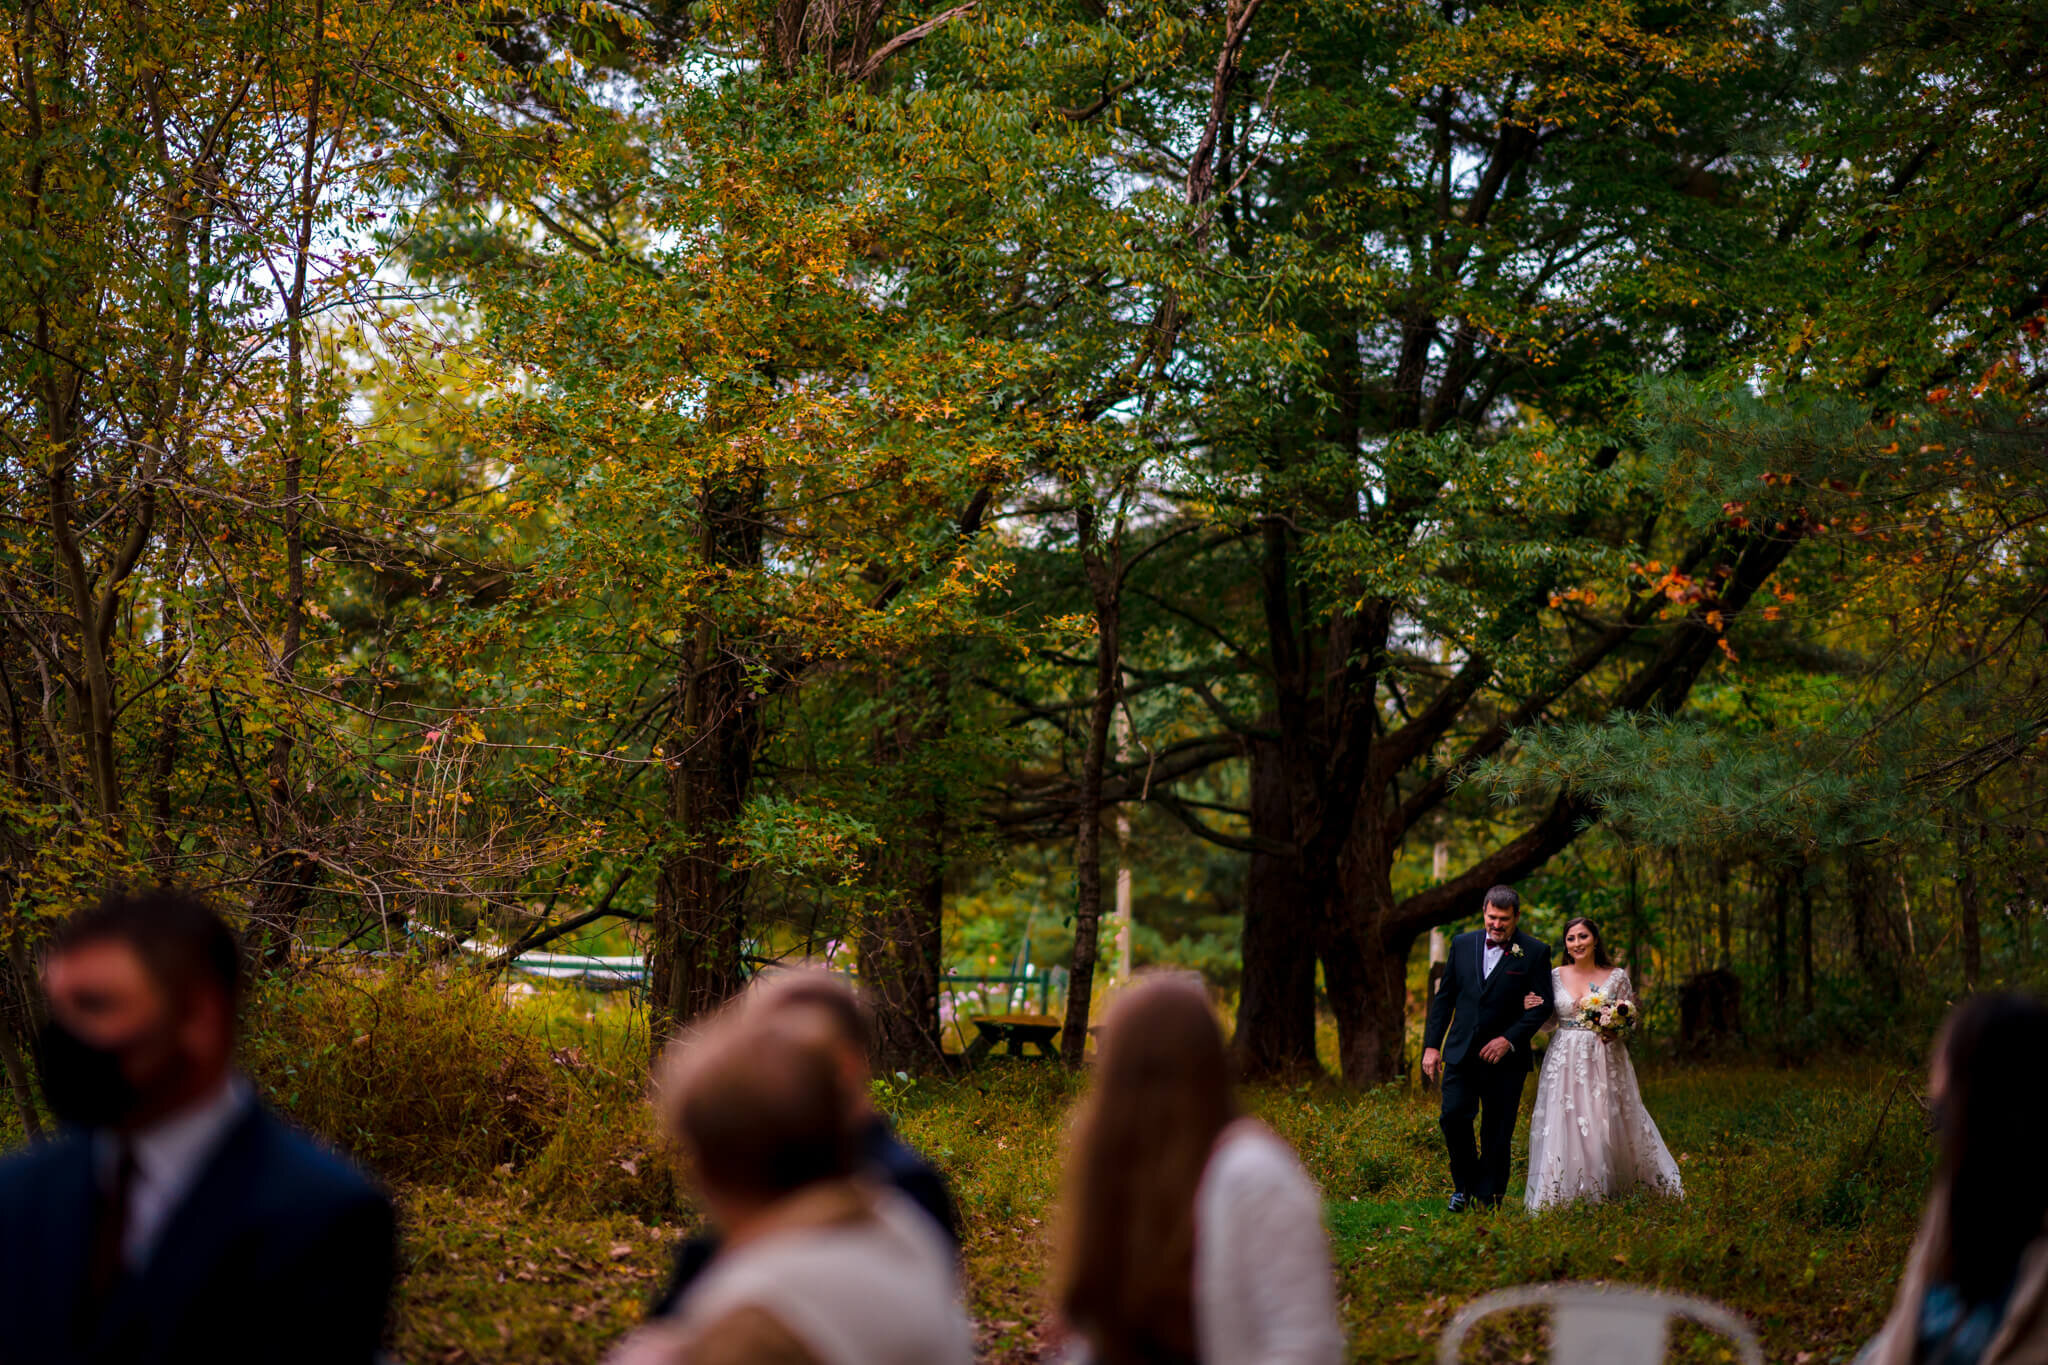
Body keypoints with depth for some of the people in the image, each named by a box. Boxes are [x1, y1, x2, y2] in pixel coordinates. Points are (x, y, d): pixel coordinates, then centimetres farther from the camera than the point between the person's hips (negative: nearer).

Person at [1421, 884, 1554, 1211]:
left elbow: (1542, 1005, -4)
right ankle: (1464, 1184, 10)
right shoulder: (1462, 944, 7)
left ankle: (1488, 1198, 14)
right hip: (1461, 1052, 2)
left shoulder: (1535, 952, -3)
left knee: (1497, 1132, 2)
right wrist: (1432, 1045, 5)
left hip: (1505, 1058, -2)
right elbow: (1444, 997, 11)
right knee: (1454, 1116, -11)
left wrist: (1509, 1040, -15)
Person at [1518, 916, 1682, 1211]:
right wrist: (1532, 1008, -8)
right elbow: (1549, 1020, 12)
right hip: (1566, 1061, 1)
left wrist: (1616, 1031, -14)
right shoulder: (1556, 976, 6)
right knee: (1565, 1125, -4)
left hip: (1604, 1060, -1)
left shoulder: (1616, 977, 2)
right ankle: (1565, 1192, 3)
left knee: (1610, 1124, -1)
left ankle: (1611, 1187, 14)